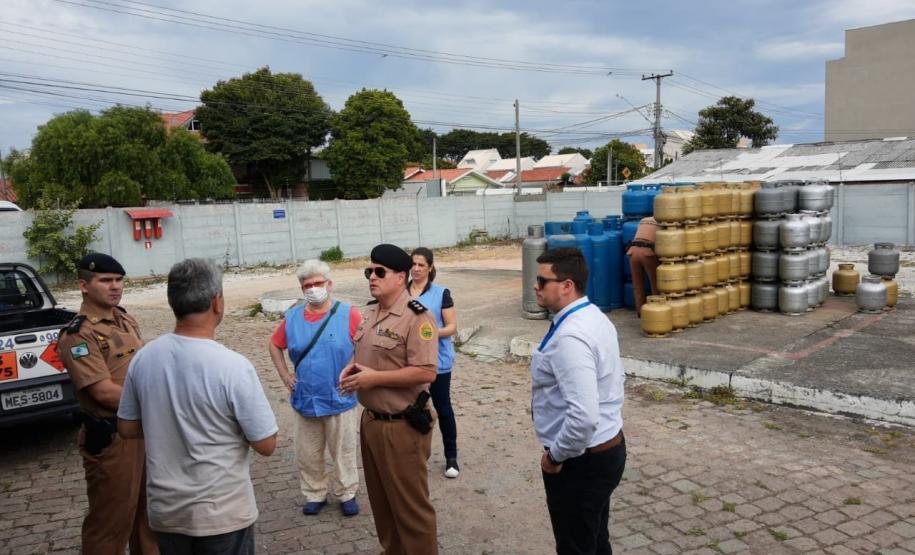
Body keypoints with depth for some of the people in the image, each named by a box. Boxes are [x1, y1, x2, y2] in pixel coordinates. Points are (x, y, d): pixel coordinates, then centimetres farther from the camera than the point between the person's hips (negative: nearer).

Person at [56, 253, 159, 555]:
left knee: (149, 508, 22)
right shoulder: (78, 335, -17)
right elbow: (104, 392, -22)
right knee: (111, 517, 7)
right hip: (111, 439, -8)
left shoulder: (126, 320, 8)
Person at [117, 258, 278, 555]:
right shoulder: (232, 366, -24)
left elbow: (127, 428, 6)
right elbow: (266, 445, -16)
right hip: (222, 514, -4)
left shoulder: (143, 358, -8)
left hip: (165, 510, 5)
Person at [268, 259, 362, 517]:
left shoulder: (348, 314, -11)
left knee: (343, 452, 10)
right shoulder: (292, 318, 1)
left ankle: (347, 494, 27)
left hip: (340, 399, -3)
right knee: (308, 454, 15)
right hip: (305, 400, 3)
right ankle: (314, 494, 32)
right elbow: (274, 345, 15)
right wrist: (285, 375, 7)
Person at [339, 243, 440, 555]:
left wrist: (374, 378, -22)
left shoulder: (416, 318, -19)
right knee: (381, 498, 23)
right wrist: (352, 368, -1)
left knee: (410, 503, 6)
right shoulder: (371, 312, 9)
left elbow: (426, 372, -25)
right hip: (370, 420, 9)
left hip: (402, 426, -9)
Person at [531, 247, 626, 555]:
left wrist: (556, 456, -18)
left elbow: (583, 415, -35)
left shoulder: (569, 337, -28)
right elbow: (615, 378, 15)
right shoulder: (595, 318, 4)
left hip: (580, 460, -10)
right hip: (608, 446, 10)